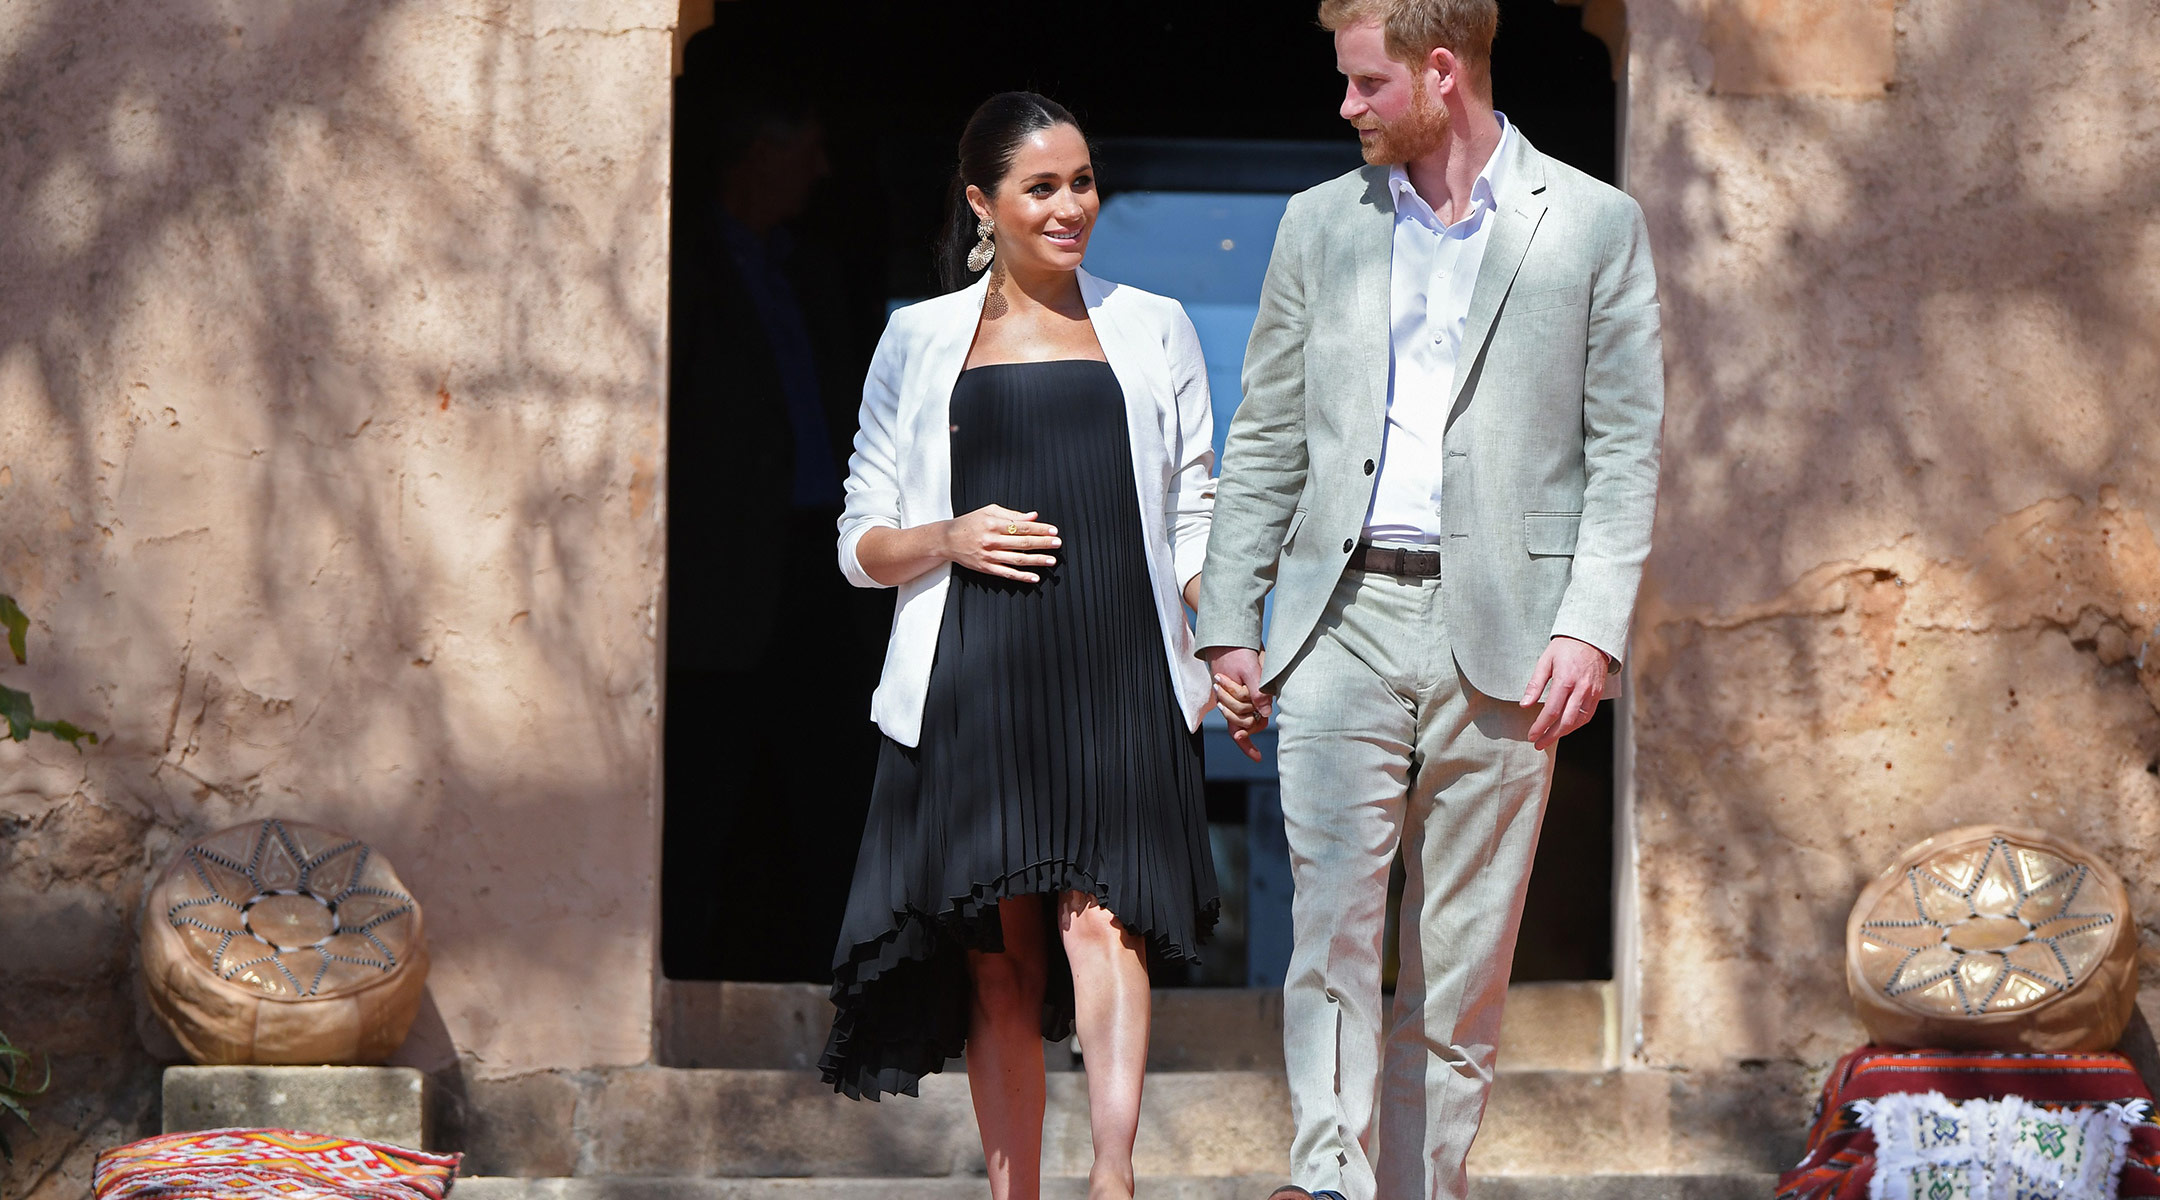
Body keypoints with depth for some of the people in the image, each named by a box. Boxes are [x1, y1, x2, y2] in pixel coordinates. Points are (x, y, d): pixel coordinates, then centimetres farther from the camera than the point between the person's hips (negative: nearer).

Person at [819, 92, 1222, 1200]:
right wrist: (948, 540, -7)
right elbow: (862, 542, 14)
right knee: (999, 960, -2)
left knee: (1098, 916, -19)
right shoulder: (923, 340, 13)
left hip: (1114, 678, -1)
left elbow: (1193, 517, 15)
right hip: (973, 683, 1)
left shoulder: (1150, 330, 15)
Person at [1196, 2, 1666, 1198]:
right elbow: (1265, 440, 15)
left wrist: (1592, 626, -9)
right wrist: (1229, 623, 9)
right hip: (1344, 615, 2)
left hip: (1501, 629, -1)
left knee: (1463, 948, 1)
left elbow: (1626, 448, 1)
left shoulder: (1593, 225, 5)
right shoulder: (1321, 224, 14)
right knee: (1331, 907, -15)